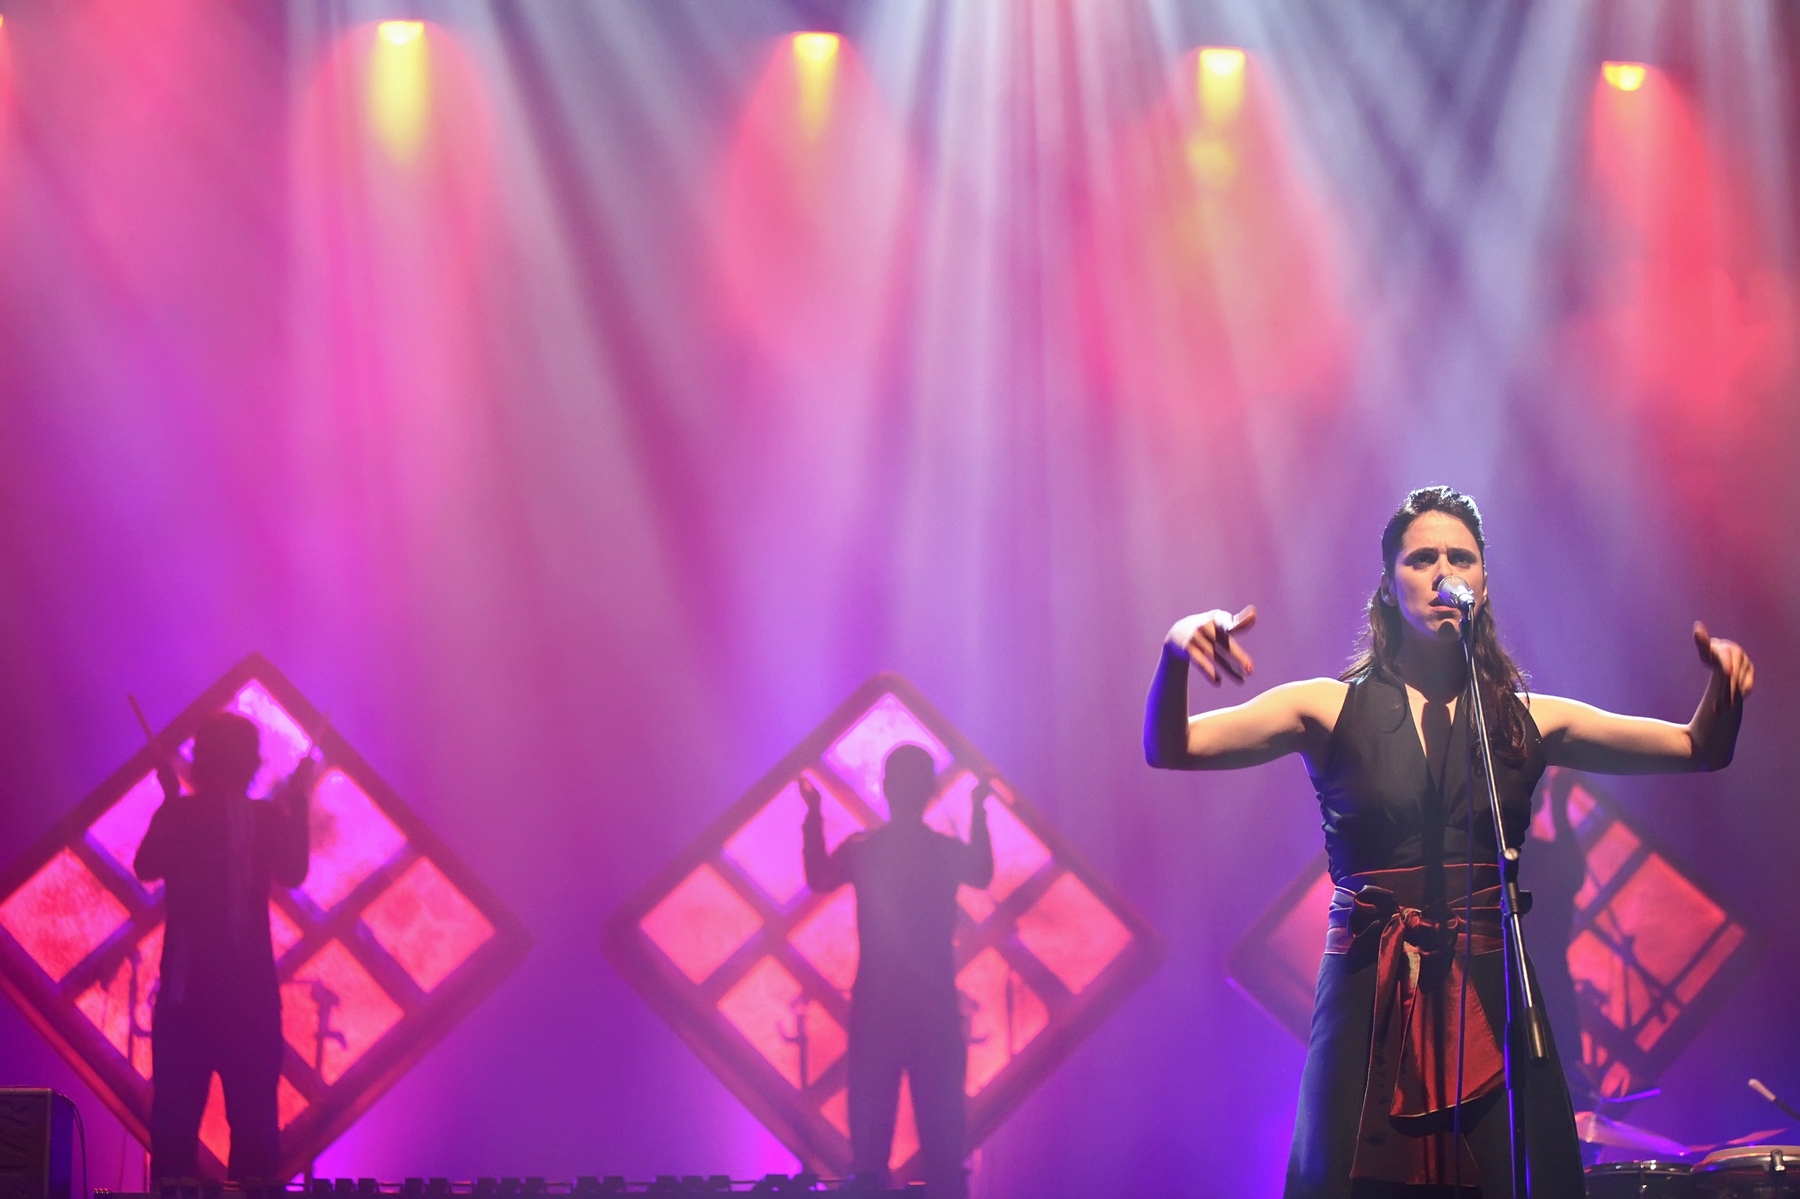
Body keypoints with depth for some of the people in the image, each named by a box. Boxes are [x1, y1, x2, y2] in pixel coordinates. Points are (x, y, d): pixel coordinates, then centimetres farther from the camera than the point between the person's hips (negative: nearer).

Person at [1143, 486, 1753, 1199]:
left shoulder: (1527, 722, 10)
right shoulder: (1331, 710, 4)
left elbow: (1702, 751, 13)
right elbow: (1168, 750, -5)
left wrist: (1724, 690, -9)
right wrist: (1176, 659, -25)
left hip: (1490, 1006, 2)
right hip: (1369, 1007, -1)